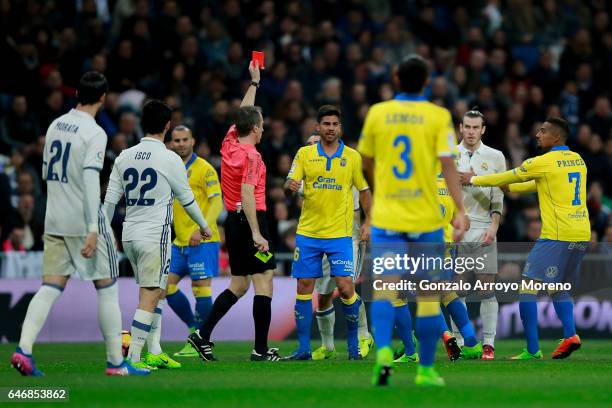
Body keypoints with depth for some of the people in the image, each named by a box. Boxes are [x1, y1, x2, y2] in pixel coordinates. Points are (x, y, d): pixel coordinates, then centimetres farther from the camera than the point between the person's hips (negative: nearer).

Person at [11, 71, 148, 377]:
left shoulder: (55, 125, 9)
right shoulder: (94, 133, -13)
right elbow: (90, 180, -21)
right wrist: (92, 229, -24)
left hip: (54, 222, 6)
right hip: (83, 221, -6)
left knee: (50, 288, 3)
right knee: (107, 288, 4)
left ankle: (24, 348, -15)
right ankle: (115, 362, 7)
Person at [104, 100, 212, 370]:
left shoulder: (124, 157, 6)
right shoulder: (170, 159, -8)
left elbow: (110, 199, 6)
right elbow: (186, 198, 2)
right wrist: (204, 226, 17)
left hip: (129, 234, 6)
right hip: (155, 235, -6)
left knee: (156, 292, 19)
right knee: (149, 297, -5)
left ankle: (154, 352, 19)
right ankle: (133, 358, -12)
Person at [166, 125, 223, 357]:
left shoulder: (203, 169, -8)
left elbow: (216, 202, -14)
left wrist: (202, 229, -26)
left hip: (202, 241, -8)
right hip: (180, 242, 8)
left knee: (201, 288, -8)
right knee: (167, 285, 4)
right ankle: (194, 330, 18)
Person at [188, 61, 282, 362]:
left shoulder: (230, 143, 8)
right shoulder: (251, 156, -14)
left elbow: (243, 114, 26)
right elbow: (247, 195, -22)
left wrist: (254, 82, 35)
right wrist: (256, 233, -26)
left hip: (232, 221, 9)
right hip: (249, 220, -9)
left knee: (238, 285, 15)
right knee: (264, 282, -5)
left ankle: (203, 335, 8)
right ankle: (261, 349, -7)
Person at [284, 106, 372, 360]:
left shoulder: (353, 157, 4)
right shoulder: (304, 154, 5)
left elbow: (365, 191, 10)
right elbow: (290, 182, -1)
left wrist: (368, 222, 2)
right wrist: (291, 185, -24)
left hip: (340, 234, -1)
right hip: (308, 232, 1)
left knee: (345, 288, -8)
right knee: (304, 288, 0)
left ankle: (353, 344, 10)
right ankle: (303, 348, 6)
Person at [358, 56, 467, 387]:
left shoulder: (377, 113, 3)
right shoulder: (438, 117, -3)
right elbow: (448, 165, -13)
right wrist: (460, 211, -15)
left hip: (386, 217, 1)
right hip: (426, 219, -1)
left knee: (385, 286, -4)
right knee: (428, 293, 9)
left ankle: (383, 351, -29)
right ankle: (426, 370, 14)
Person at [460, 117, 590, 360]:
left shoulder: (543, 162, -8)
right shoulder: (578, 160, 15)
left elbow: (507, 177, 3)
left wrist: (474, 180, 17)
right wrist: (507, 187, 32)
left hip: (556, 236, -8)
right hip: (582, 235, 8)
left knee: (528, 285, -2)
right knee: (558, 287, 21)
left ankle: (532, 350, -8)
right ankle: (570, 334, 0)